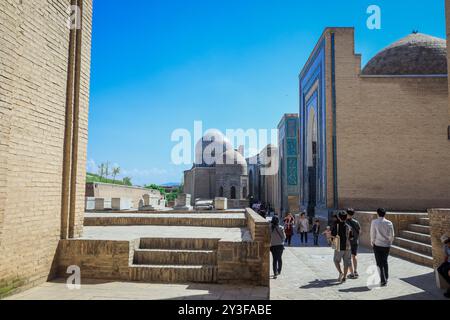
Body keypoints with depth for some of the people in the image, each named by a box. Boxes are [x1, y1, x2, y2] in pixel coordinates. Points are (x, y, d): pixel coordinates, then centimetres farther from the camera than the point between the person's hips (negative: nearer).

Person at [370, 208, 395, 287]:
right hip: (387, 245, 3)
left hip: (377, 245, -3)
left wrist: (372, 242, 8)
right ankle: (386, 278, 26)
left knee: (379, 263, 4)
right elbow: (392, 235, 0)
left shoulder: (374, 222, -9)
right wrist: (390, 242, 15)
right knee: (385, 261, 20)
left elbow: (372, 234, -6)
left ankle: (383, 281, 2)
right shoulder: (389, 223, -3)